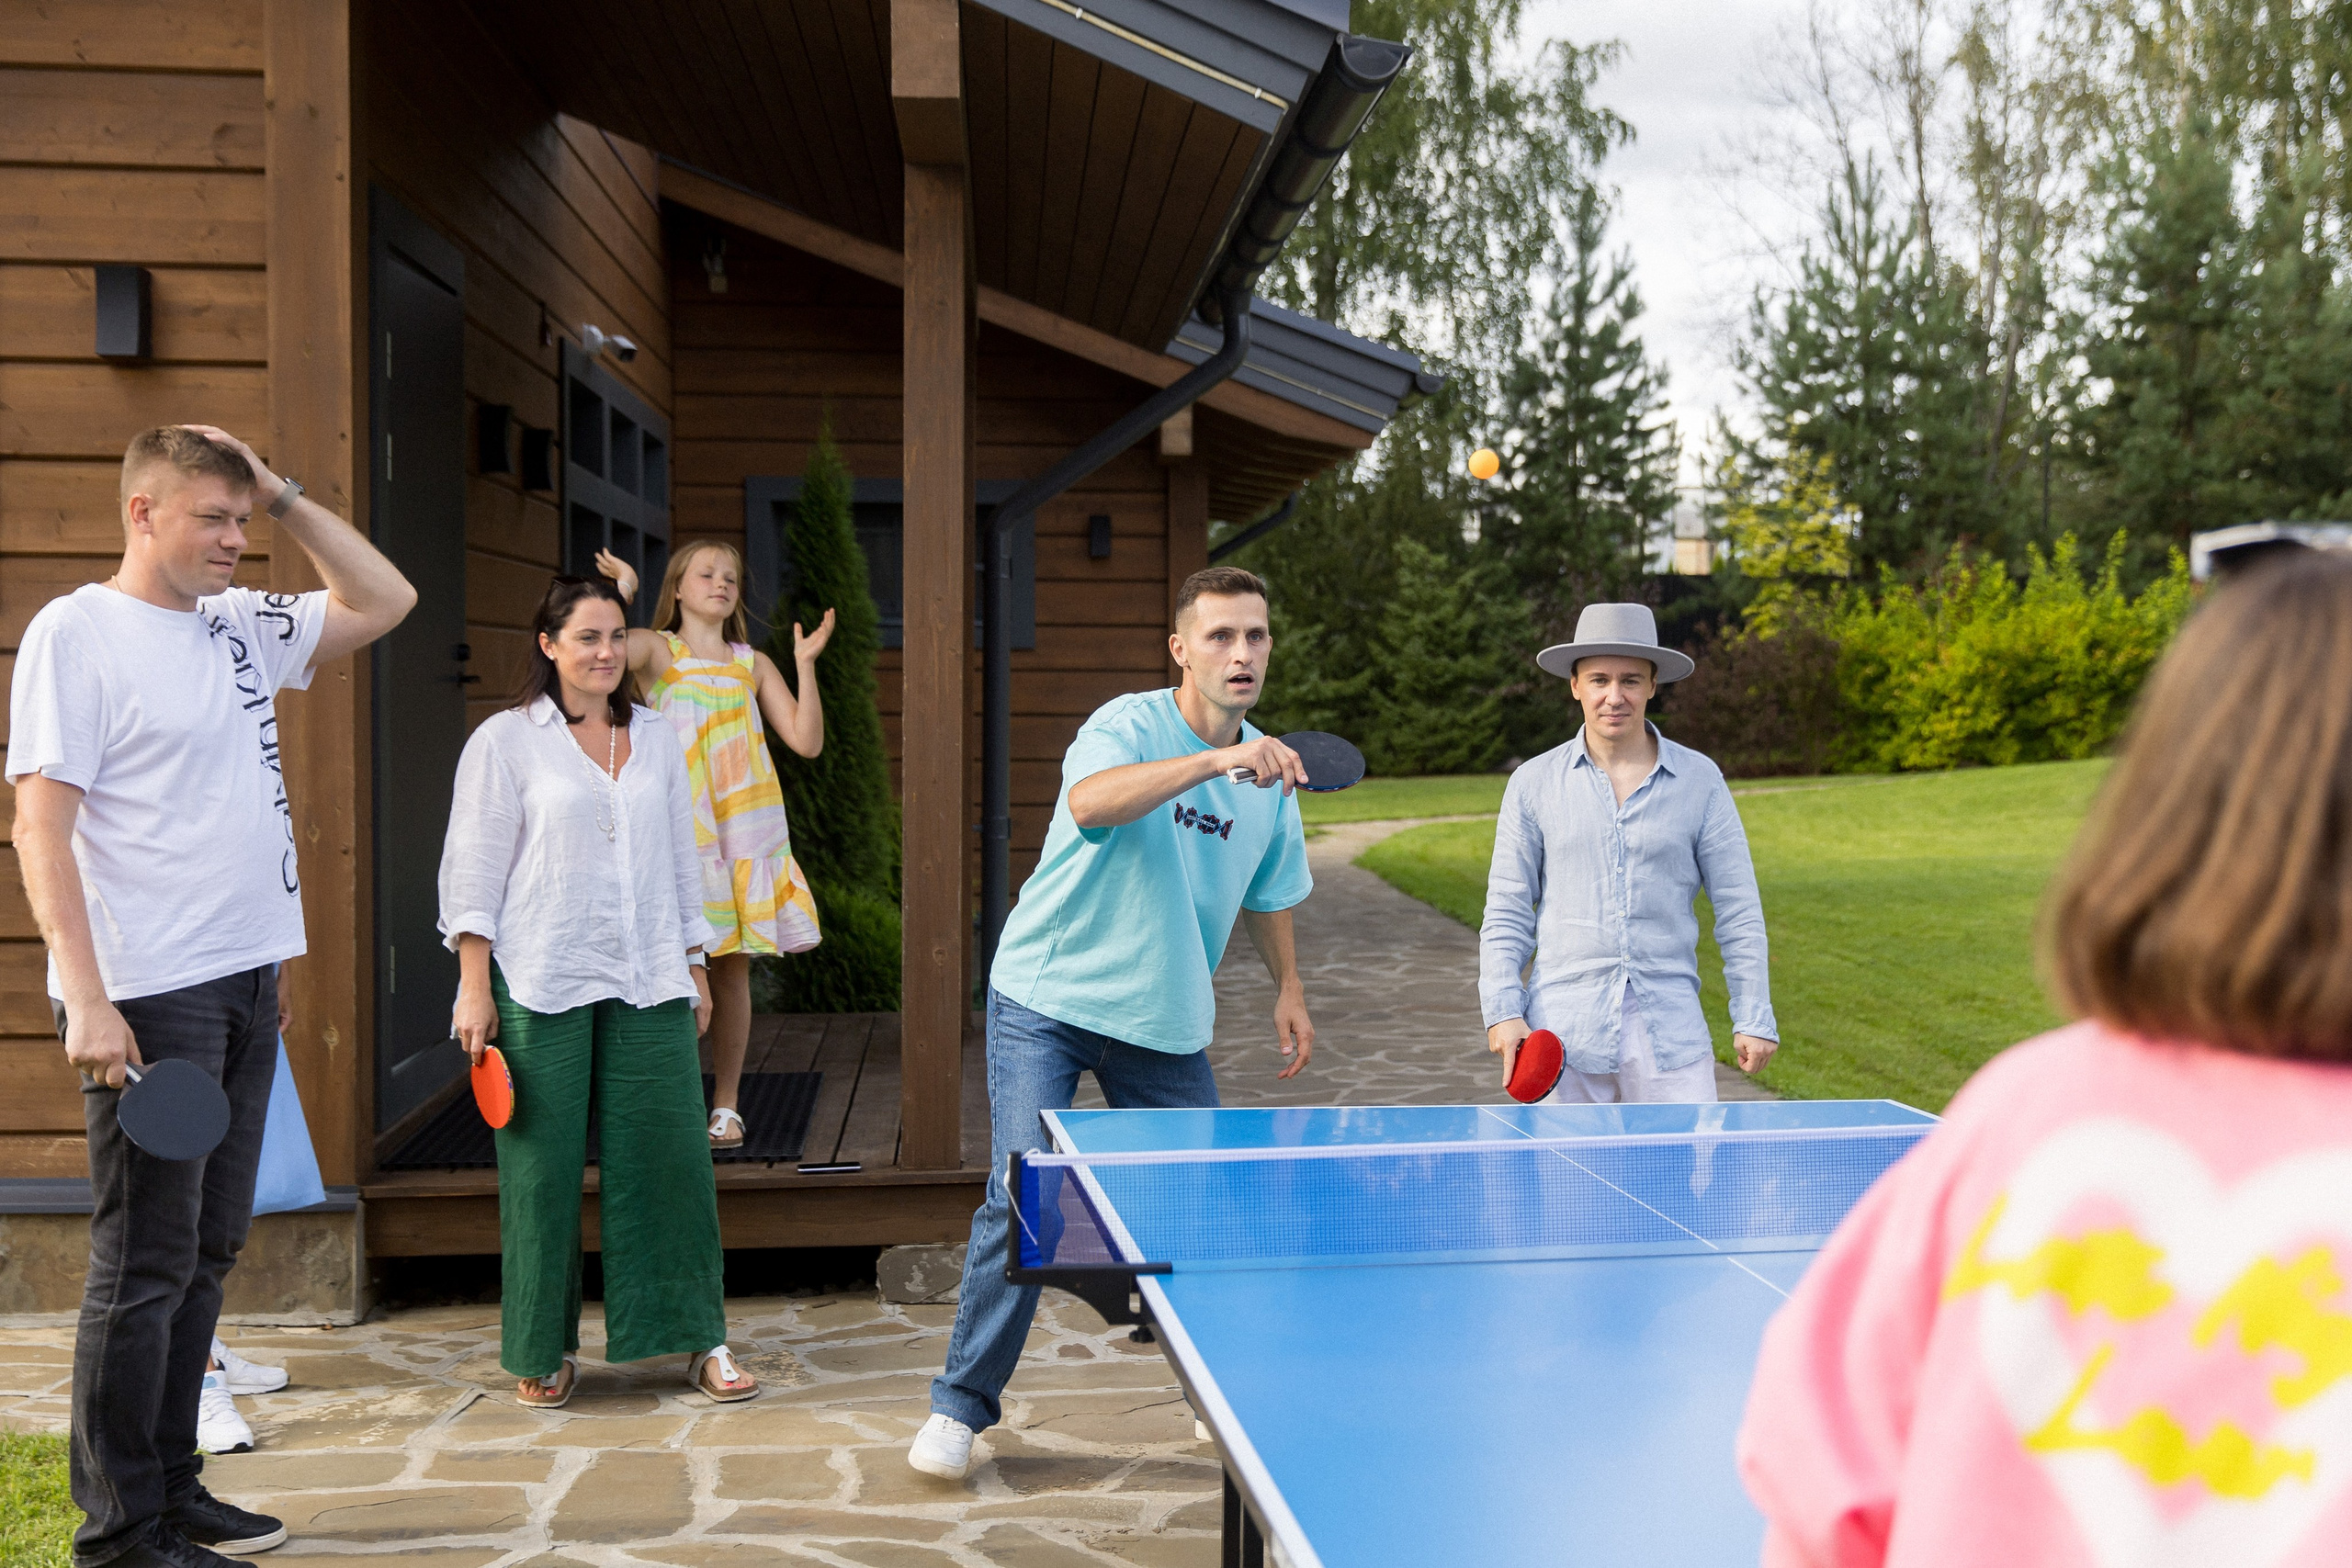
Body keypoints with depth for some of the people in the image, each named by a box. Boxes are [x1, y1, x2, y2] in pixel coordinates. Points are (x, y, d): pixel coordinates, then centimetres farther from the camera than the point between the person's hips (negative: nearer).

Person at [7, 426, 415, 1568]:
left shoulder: (241, 626, 12)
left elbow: (383, 600, 21)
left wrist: (282, 497, 10)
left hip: (247, 979, 7)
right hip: (147, 998, -7)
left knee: (208, 1251, 14)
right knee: (145, 1265, -1)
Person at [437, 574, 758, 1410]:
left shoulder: (656, 741, 14)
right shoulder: (505, 741, 1)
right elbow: (474, 868, -2)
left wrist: (695, 967, 17)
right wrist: (474, 987, -7)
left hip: (649, 985, 4)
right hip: (541, 988, -3)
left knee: (671, 1158, 1)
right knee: (544, 1169, 2)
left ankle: (700, 1340, 12)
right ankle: (545, 1351, 17)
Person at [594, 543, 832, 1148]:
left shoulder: (752, 664, 13)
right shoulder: (655, 649, 3)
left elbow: (807, 741, 4)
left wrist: (805, 665, -2)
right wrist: (621, 593, -15)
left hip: (746, 833, 3)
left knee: (733, 968, 6)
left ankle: (726, 1105, 16)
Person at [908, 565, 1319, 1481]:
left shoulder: (1268, 770, 4)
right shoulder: (1128, 724, -16)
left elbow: (1264, 892, 21)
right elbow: (1091, 800, -41)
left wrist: (1287, 986, 17)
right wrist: (1214, 760, -49)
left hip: (1167, 1020, 5)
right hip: (1048, 999, -5)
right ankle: (960, 1406, 4)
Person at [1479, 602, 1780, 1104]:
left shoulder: (1701, 780, 4)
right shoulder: (1533, 784, 5)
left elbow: (1738, 910, 6)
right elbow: (1505, 913, 6)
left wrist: (1753, 1018, 1)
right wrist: (1503, 1011, -4)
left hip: (1670, 1032, 0)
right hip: (1562, 1031, 0)